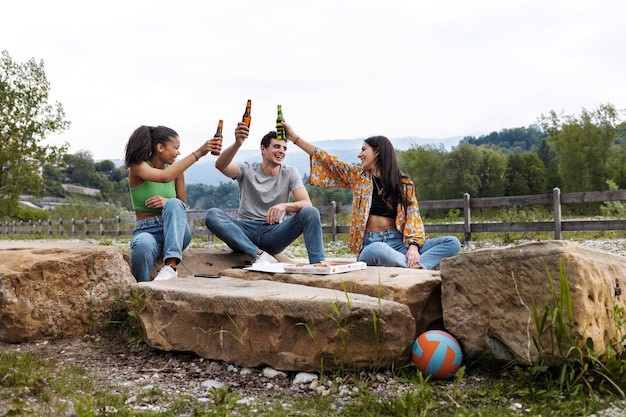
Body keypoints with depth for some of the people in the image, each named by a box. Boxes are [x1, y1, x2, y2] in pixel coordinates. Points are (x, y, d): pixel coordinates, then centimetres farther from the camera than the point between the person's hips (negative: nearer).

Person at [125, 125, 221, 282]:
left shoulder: (176, 170, 8)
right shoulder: (138, 167, -5)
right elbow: (164, 177, -27)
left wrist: (168, 203, -13)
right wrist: (198, 153, -29)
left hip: (174, 230, 3)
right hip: (146, 230, -3)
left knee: (174, 204, -31)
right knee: (143, 244, -41)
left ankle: (171, 267, -44)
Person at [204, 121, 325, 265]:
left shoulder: (290, 172, 6)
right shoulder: (247, 170, 3)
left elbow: (307, 203, -7)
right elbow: (220, 165, -18)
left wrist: (284, 206, -28)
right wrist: (237, 144, -38)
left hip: (273, 234, 0)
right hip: (244, 234, 0)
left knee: (311, 213, -22)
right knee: (212, 214, -28)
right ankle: (258, 254, -32)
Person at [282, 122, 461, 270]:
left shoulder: (404, 183, 8)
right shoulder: (357, 175, 13)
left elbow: (412, 217, 0)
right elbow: (327, 161, 12)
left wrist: (413, 245, -18)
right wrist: (294, 138, 10)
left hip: (398, 242, 2)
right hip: (371, 244, -2)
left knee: (452, 242, -19)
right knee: (378, 251, -41)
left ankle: (415, 266, -38)